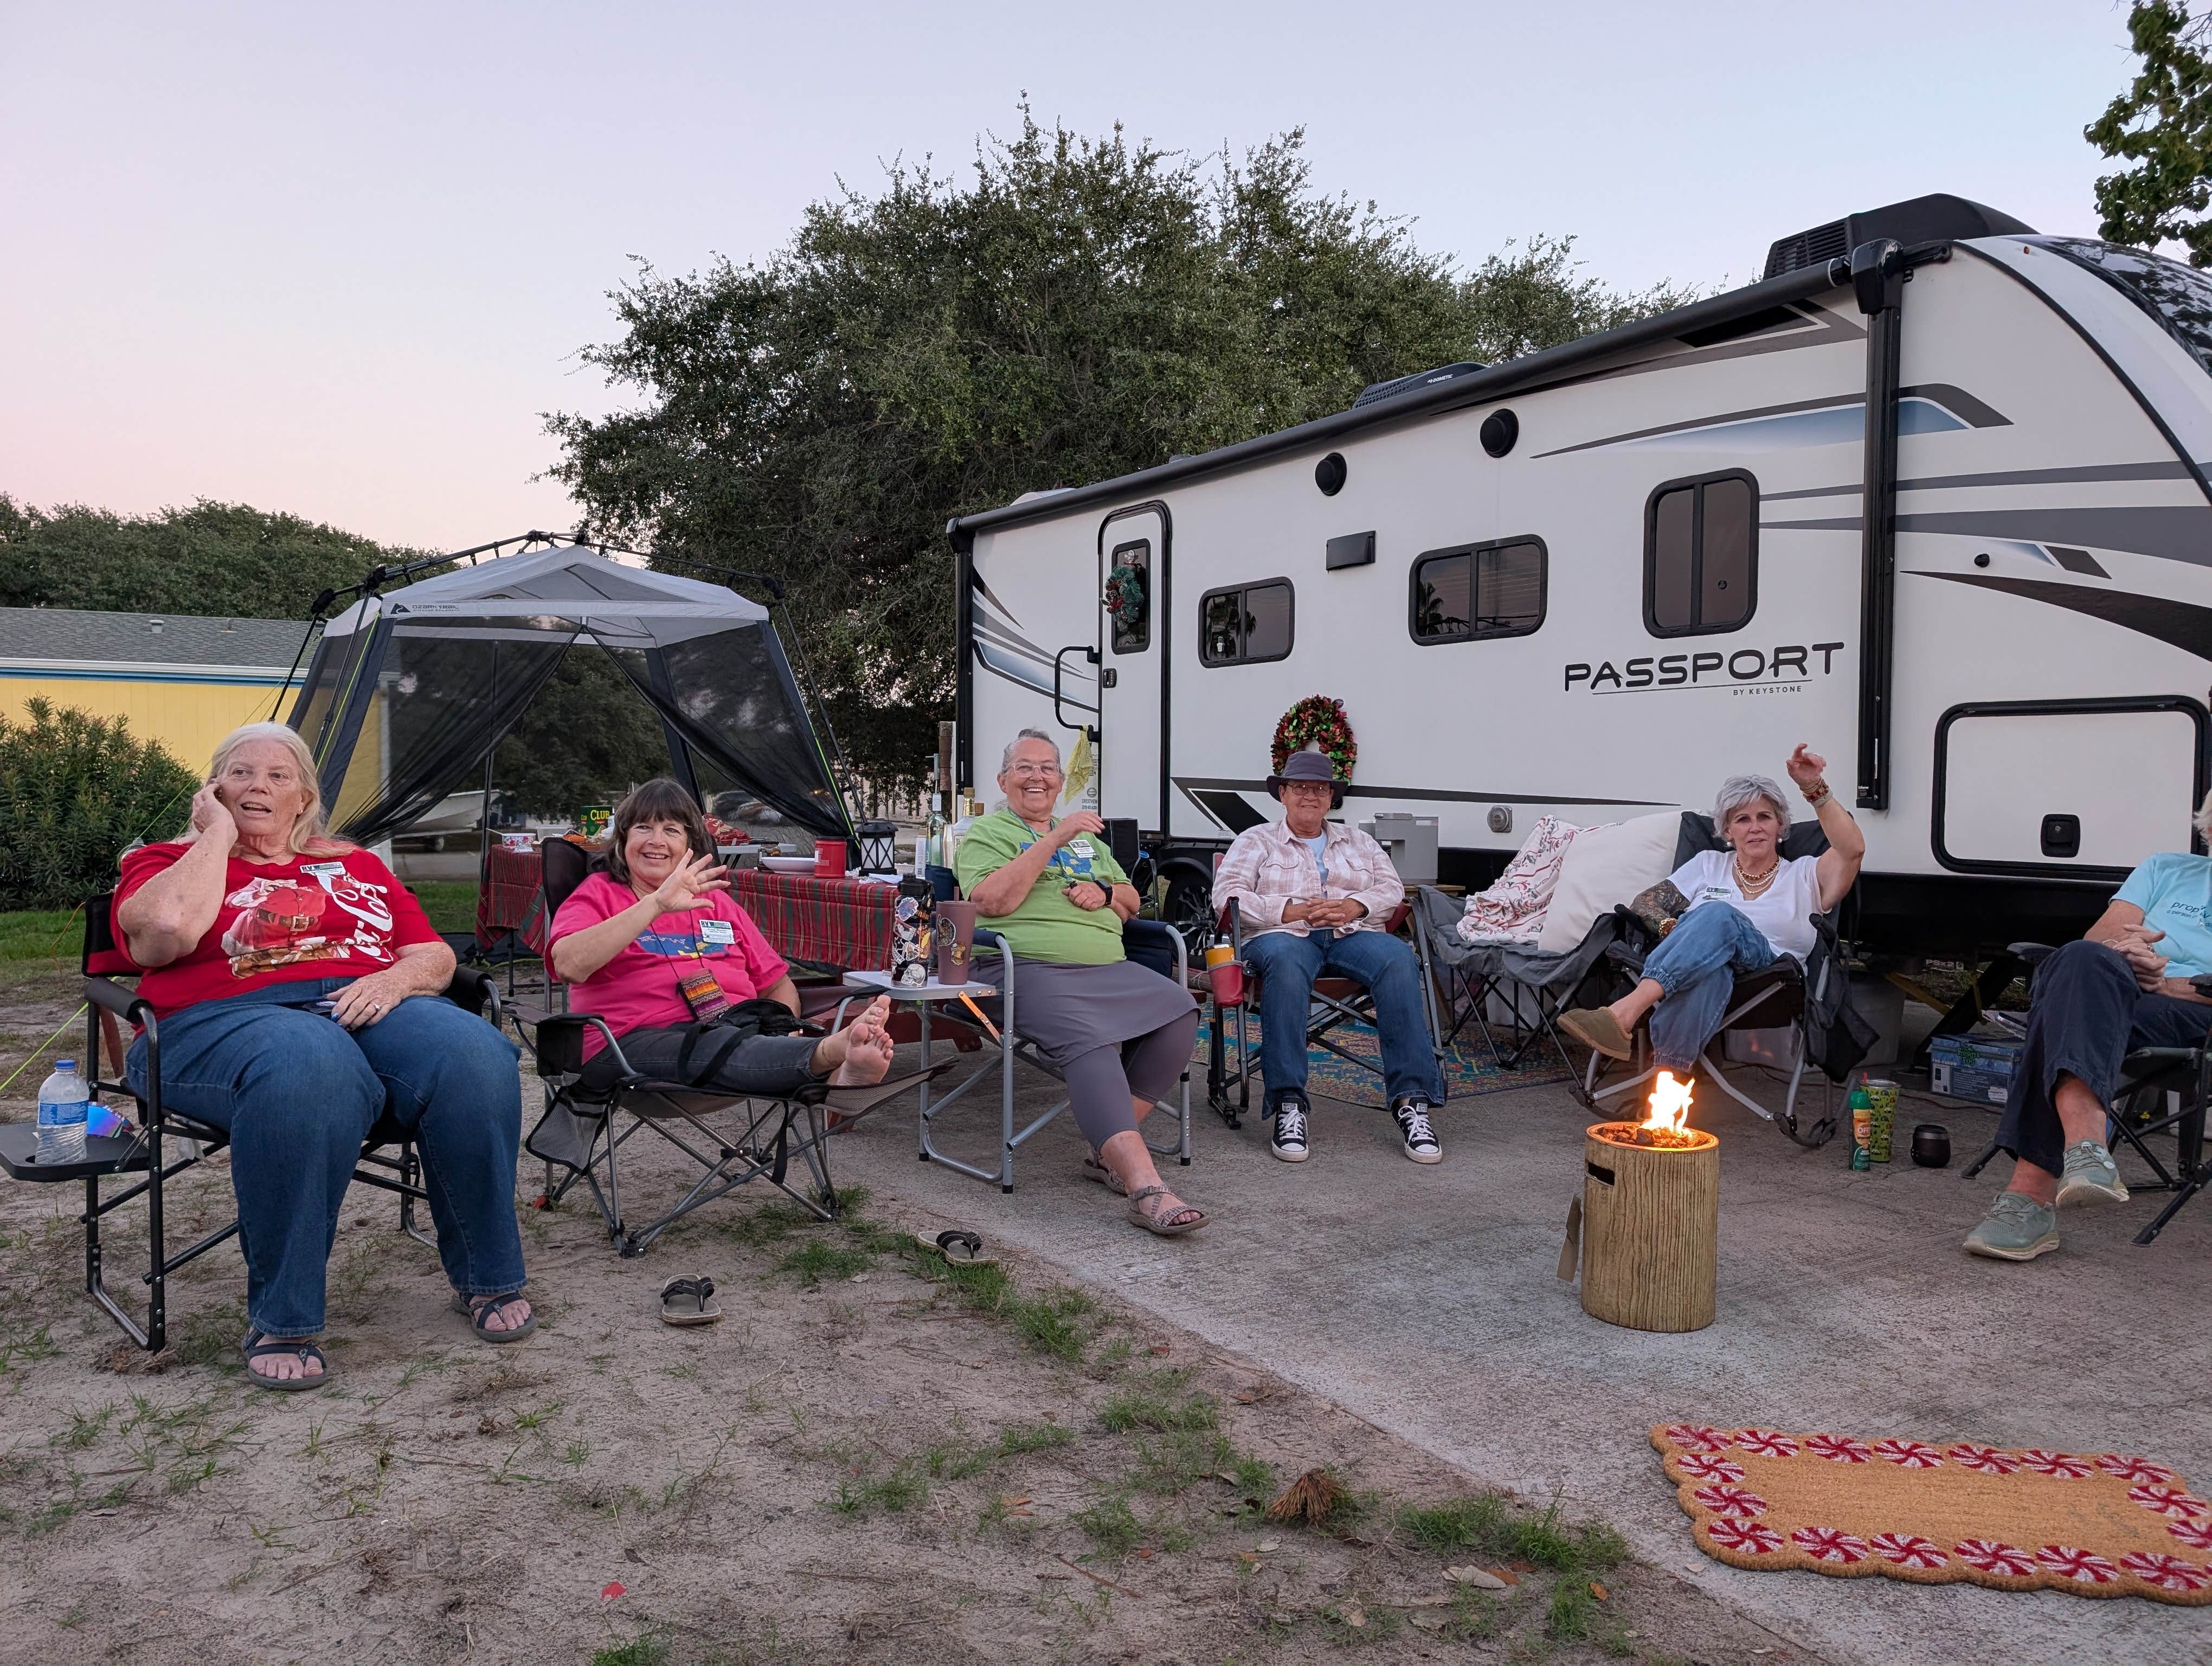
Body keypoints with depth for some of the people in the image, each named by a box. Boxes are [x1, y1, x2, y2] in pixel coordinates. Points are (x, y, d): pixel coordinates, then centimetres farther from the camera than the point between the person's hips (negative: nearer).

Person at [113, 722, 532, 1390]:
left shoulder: (355, 864, 27)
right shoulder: (166, 862, 17)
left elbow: (437, 957, 18)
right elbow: (168, 930, -9)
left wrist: (395, 978, -6)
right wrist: (218, 834, 4)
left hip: (370, 1009, 3)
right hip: (226, 1021, -3)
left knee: (474, 1056, -31)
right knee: (312, 1068, -42)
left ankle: (487, 1278, -13)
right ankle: (281, 1322, -28)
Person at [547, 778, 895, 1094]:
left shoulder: (716, 902, 29)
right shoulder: (599, 894, 15)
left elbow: (777, 982, 26)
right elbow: (569, 965, -9)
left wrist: (784, 1028, 2)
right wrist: (657, 904, -14)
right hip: (638, 1041, -4)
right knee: (723, 1048, -38)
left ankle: (841, 1072, -64)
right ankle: (833, 1052, -64)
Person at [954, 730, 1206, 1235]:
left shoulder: (1085, 837, 31)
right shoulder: (986, 831, 11)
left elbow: (1131, 903, 31)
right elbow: (991, 901, -8)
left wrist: (1105, 893, 6)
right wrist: (1053, 839, -9)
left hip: (1108, 966, 6)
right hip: (1030, 967, -6)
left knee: (1180, 1008, -21)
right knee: (1089, 1038, -35)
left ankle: (1109, 1152, -13)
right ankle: (1146, 1188, -44)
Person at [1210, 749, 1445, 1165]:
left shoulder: (1358, 842, 28)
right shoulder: (1256, 841, 17)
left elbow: (1392, 888, 15)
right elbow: (1227, 897, 3)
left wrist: (1355, 906, -7)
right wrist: (1292, 911, -10)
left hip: (1353, 934, 3)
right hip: (1285, 935, -2)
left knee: (1399, 960, -33)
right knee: (1286, 963, -41)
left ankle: (1412, 1101, -37)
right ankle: (1288, 1105, -43)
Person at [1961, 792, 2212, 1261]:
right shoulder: (2165, 870, 30)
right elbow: (2096, 938, 15)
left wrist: (2167, 982, -13)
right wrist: (2121, 948, -8)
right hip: (2108, 990, 2)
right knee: (2084, 961, -38)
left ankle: (2031, 1193, -53)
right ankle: (2085, 1148, -59)